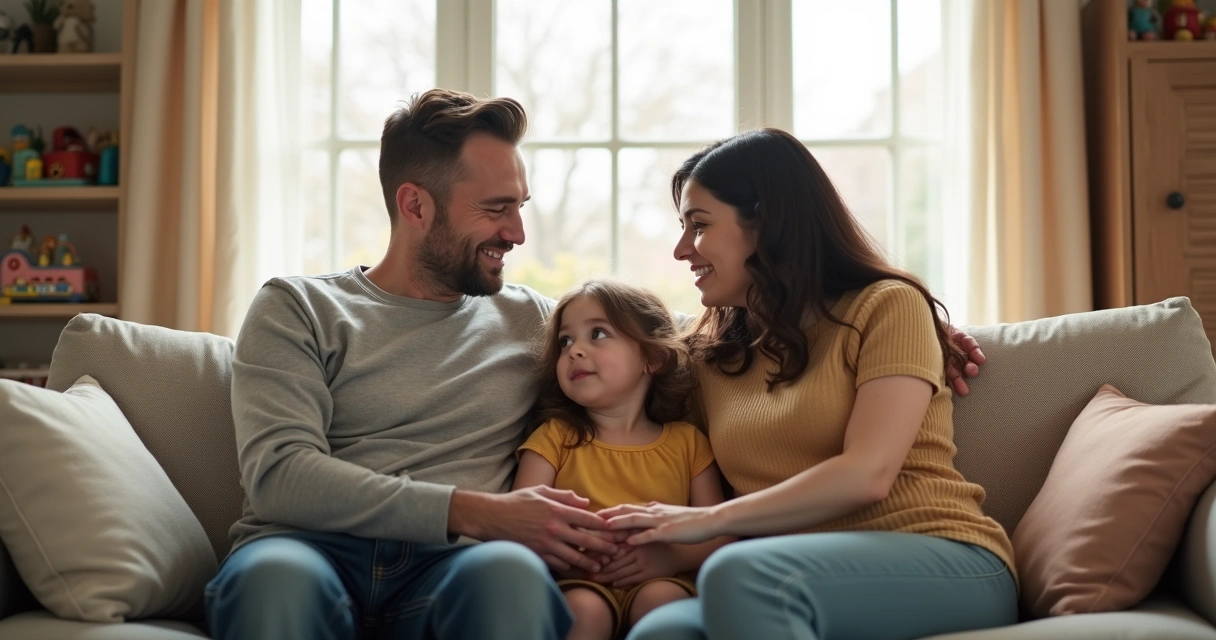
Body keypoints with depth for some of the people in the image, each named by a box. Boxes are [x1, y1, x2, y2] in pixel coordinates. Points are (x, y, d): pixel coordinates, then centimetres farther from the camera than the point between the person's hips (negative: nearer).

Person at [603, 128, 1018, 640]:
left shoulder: (888, 306, 2)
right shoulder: (710, 356, 19)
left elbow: (866, 474, -11)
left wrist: (708, 521, -10)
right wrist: (652, 555, -4)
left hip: (943, 565, -3)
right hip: (796, 585, 3)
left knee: (739, 577, -35)